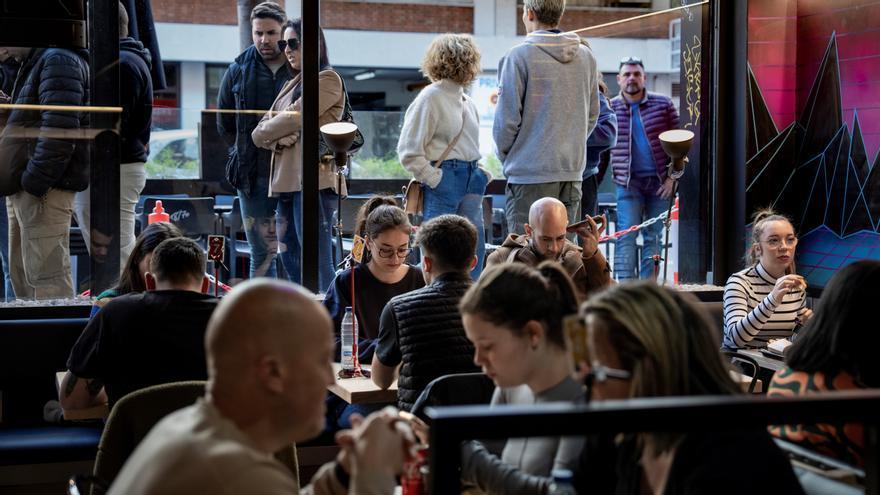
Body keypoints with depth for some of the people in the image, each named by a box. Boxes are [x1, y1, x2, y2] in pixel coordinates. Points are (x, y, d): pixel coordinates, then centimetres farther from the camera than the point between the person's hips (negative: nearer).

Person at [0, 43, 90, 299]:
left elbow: (58, 132, -22)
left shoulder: (58, 61, -12)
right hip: (23, 189, 11)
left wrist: (34, 182, -22)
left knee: (46, 278, -9)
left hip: (45, 190, -11)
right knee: (22, 274, 17)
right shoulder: (34, 64, 20)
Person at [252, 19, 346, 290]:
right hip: (286, 182, 9)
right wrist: (279, 138, -5)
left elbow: (293, 119, -12)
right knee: (291, 261, 9)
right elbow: (259, 131, 17)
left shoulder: (327, 79, -2)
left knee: (317, 263, -11)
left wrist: (265, 131, 6)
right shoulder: (292, 84, 23)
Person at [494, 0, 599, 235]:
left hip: (530, 173, -6)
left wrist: (506, 157, 7)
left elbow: (506, 119, -9)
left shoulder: (519, 56, -10)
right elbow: (592, 115, 14)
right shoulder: (586, 56, 8)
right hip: (573, 171, 6)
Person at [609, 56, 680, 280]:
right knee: (627, 235, -9)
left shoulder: (663, 104, 3)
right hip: (628, 182, -1)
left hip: (660, 181, 1)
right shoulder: (611, 108, 2)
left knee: (653, 237, 5)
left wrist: (672, 177, -4)